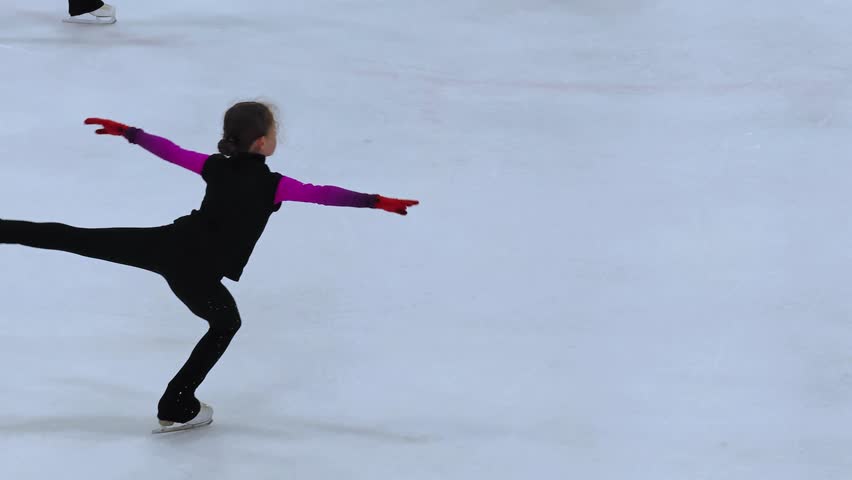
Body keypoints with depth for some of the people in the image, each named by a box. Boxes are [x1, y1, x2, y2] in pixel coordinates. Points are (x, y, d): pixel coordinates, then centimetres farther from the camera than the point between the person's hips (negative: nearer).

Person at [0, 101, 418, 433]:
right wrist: (379, 202, -14)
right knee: (226, 322, 22)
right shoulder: (271, 184, -7)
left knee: (74, 238, 5)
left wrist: (126, 132, 31)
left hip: (168, 244, 4)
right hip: (196, 271, -4)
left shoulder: (217, 166, 8)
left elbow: (169, 150, 17)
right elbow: (323, 194, -13)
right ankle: (177, 408, 25)